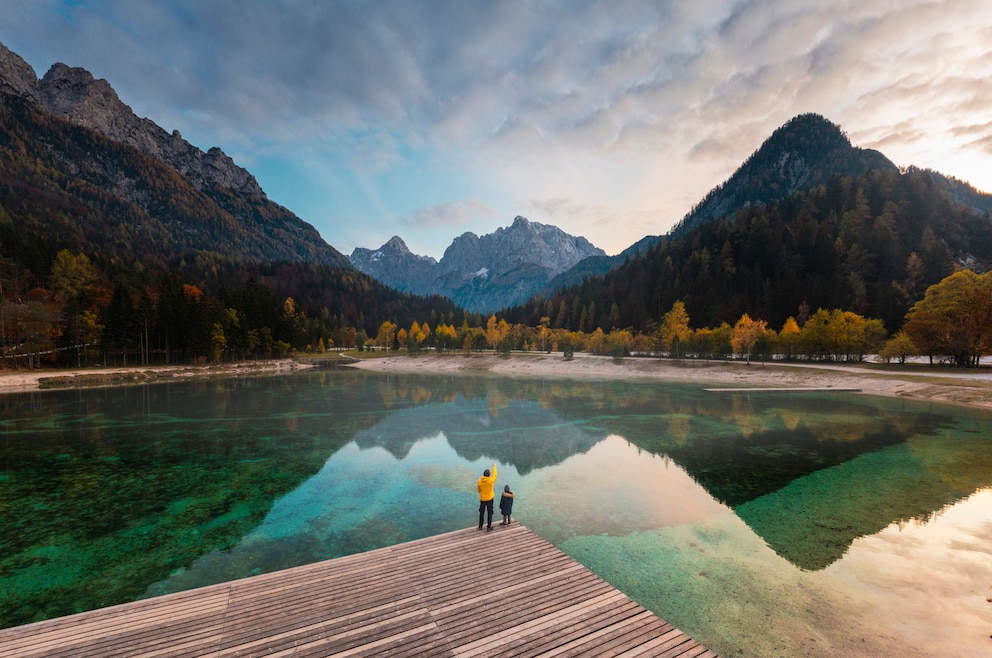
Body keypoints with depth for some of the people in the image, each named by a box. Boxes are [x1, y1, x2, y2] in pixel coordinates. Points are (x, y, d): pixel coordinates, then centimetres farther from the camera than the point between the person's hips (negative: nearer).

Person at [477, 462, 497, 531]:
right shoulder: (491, 480, -19)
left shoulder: (479, 481, -11)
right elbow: (494, 474, 0)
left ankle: (480, 526, 27)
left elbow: (479, 490, 3)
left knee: (481, 512, 18)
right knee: (490, 513, 10)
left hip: (482, 499, 3)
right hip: (489, 499, -3)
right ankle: (489, 527, 16)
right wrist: (494, 466, 13)